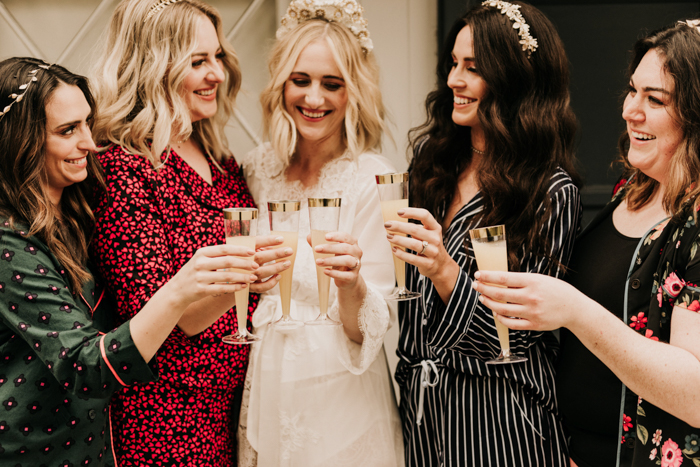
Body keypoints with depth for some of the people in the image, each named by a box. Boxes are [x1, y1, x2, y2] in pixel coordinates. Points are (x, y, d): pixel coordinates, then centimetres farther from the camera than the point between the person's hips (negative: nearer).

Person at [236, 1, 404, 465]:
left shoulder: (372, 179, -13)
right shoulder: (256, 169, -1)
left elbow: (367, 330, -16)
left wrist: (351, 286, -33)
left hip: (338, 398, -4)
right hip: (258, 392, 4)